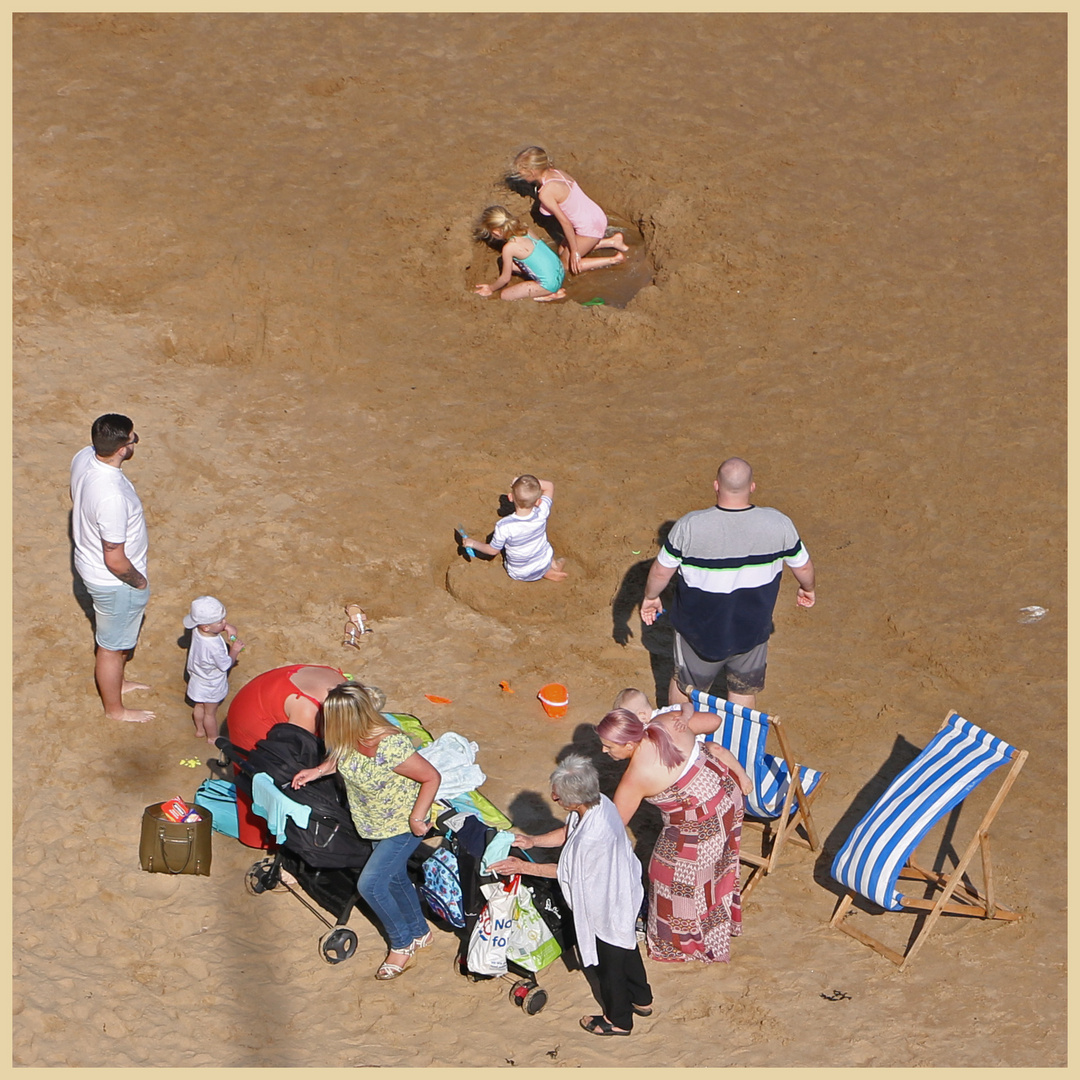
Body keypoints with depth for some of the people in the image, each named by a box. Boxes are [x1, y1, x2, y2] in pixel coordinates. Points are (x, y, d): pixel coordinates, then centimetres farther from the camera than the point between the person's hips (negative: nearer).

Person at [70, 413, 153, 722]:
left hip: (88, 559, 8)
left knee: (122, 632, 32)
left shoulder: (83, 458, -16)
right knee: (113, 646, 17)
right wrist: (140, 583, -12)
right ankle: (115, 708, 40)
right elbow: (116, 561, -31)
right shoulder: (112, 497, -42)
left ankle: (116, 682, 56)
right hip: (114, 580, -8)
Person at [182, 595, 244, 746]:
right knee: (210, 713, 18)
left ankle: (200, 730, 53)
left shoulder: (197, 631, -21)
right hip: (211, 687, -7)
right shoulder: (214, 647, -43)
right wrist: (234, 650, -15)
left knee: (199, 707, 30)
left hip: (197, 681, 7)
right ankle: (212, 737, 41)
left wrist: (227, 628, -18)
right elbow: (226, 665, -26)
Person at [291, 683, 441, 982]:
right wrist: (317, 771, -2)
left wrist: (417, 817, -26)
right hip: (375, 825, 8)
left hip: (404, 825, -8)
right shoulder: (350, 740, -15)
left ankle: (403, 943, 14)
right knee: (394, 878, 23)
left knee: (369, 884, -10)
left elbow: (432, 777, -28)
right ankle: (420, 933, 47)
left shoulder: (391, 747, -39)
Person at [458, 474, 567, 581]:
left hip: (519, 575, -4)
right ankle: (553, 565, 23)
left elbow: (493, 550, -15)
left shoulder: (503, 526, -34)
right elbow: (549, 486, -8)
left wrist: (473, 543, -1)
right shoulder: (541, 514, -27)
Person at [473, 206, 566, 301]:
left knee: (505, 295, 0)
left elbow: (505, 279, -6)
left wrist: (491, 288, 14)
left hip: (549, 284, -8)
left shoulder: (509, 248, -19)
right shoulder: (524, 228, 1)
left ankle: (549, 296, -2)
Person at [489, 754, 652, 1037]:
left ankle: (618, 1020, 39)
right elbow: (568, 832, 4)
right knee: (625, 948, 30)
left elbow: (568, 872, -23)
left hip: (604, 910, -8)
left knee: (608, 962, 17)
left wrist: (524, 867, -15)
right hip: (622, 894, 8)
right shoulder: (600, 802, -16)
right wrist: (532, 841, -6)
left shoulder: (593, 838, -42)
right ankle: (641, 1000, 52)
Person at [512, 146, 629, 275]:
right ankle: (612, 241, 21)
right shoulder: (555, 172, -2)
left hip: (589, 229, -8)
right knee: (562, 250, 24)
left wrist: (575, 251, -12)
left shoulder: (546, 193, -25)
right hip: (597, 216, 8)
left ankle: (615, 259, 5)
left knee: (566, 264, 10)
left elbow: (565, 222, -21)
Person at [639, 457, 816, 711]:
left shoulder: (689, 526, -24)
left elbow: (661, 571, -11)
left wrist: (651, 596, 10)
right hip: (752, 631, 1)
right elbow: (803, 567, -2)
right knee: (744, 692, 23)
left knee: (685, 686, 24)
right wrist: (808, 588, 21)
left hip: (699, 630, 0)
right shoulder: (778, 524, -18)